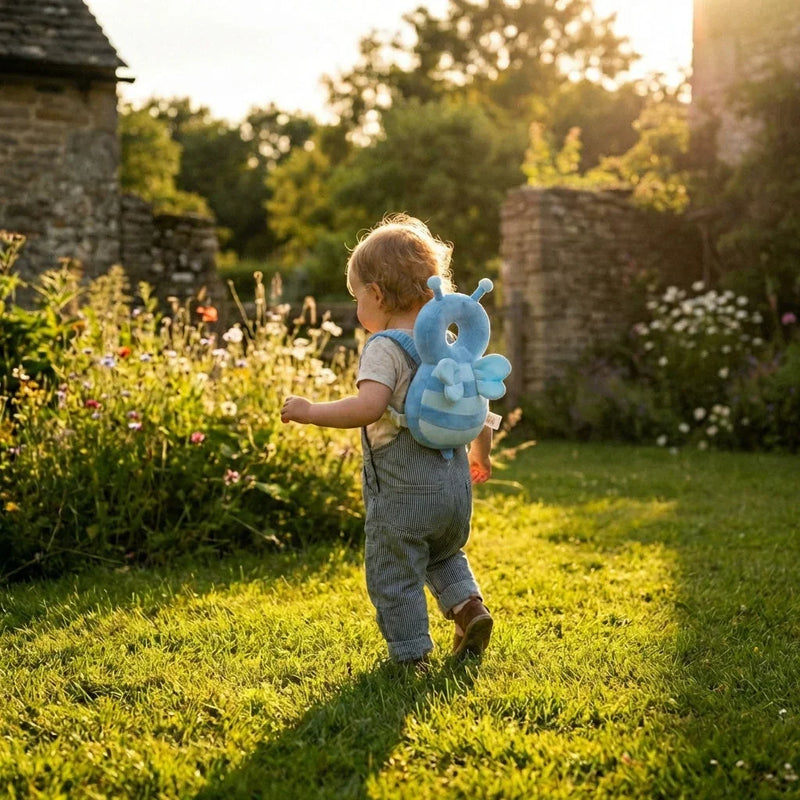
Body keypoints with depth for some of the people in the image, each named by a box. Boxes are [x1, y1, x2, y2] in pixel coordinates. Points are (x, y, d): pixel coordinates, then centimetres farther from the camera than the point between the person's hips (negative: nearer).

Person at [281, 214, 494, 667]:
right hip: (454, 483, 7)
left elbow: (368, 407, -30)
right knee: (445, 555, 31)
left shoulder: (384, 348, -14)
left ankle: (411, 656, 13)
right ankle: (468, 604, 11)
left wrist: (311, 412, -20)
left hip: (401, 492, -7)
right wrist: (480, 455, 31)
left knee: (394, 578, 8)